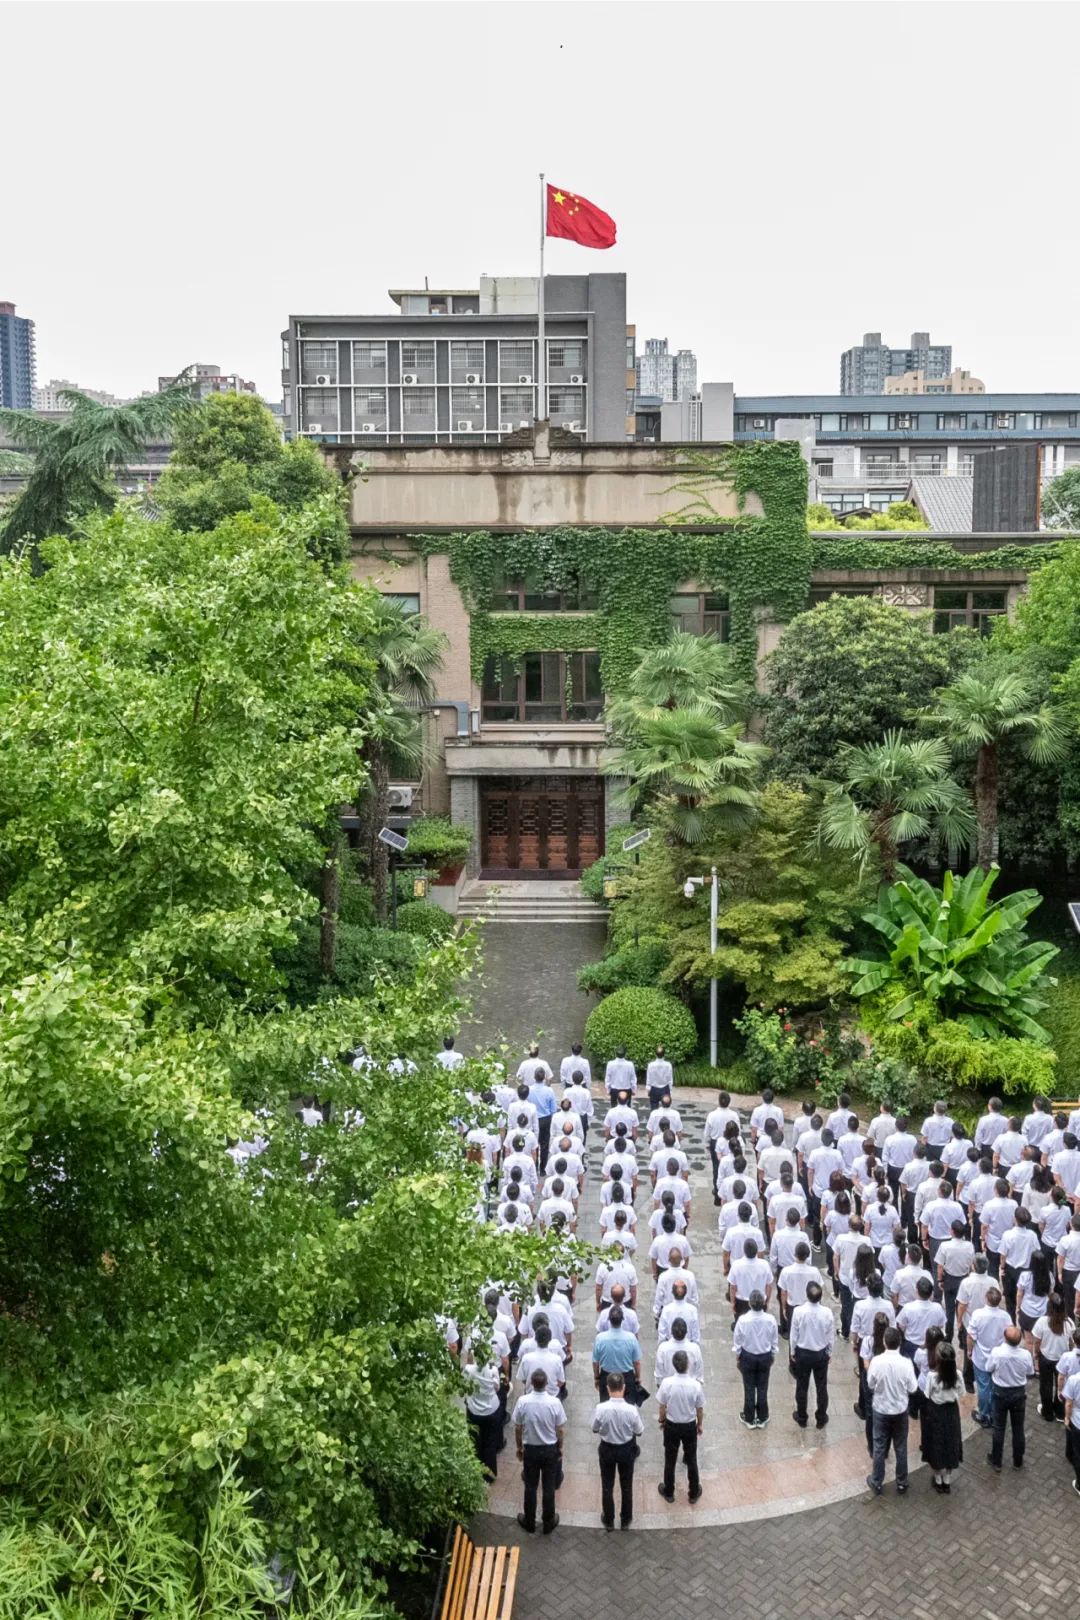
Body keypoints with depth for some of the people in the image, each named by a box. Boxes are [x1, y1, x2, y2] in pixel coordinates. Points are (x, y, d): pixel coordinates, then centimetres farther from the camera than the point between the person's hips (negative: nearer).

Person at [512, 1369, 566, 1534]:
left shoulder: (522, 1401, -19)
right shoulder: (555, 1402, -20)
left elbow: (517, 1429, -7)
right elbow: (560, 1430, -9)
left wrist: (519, 1447, 9)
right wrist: (560, 1447, 8)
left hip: (530, 1449, 0)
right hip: (550, 1449, 0)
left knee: (530, 1487, 17)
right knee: (549, 1487, 15)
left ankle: (529, 1522, 30)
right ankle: (548, 1523, 27)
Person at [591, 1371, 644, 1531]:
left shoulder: (600, 1408, -26)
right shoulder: (631, 1409, -27)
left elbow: (595, 1429, -9)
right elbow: (639, 1431, -12)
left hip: (607, 1449, 0)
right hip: (627, 1449, 0)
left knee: (607, 1486, 21)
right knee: (626, 1485, 22)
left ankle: (608, 1520, 36)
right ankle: (625, 1520, 37)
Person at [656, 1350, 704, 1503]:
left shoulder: (667, 1383, -22)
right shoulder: (695, 1385, -22)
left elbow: (662, 1407, -10)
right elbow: (700, 1409, -9)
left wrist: (662, 1421, 10)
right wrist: (700, 1424, 10)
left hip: (671, 1426, 0)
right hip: (690, 1426, 0)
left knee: (670, 1460, 19)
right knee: (691, 1460, 19)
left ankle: (668, 1492, 34)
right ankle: (694, 1493, 34)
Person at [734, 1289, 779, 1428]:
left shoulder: (743, 1320, -25)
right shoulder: (770, 1320, -21)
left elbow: (738, 1342, -11)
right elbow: (774, 1341, -5)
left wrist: (737, 1358, 6)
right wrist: (772, 1357, 13)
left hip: (747, 1357, -1)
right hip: (765, 1357, 1)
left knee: (749, 1388, 16)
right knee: (762, 1388, 18)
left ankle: (749, 1419, 31)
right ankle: (762, 1418, 34)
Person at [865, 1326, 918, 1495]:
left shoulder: (876, 1361, -20)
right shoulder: (906, 1363, -20)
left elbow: (870, 1385, -8)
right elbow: (913, 1388, -10)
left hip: (881, 1410, 0)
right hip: (900, 1410, 0)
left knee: (879, 1447, 14)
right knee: (900, 1448, 17)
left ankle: (877, 1483, 26)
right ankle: (901, 1483, 29)